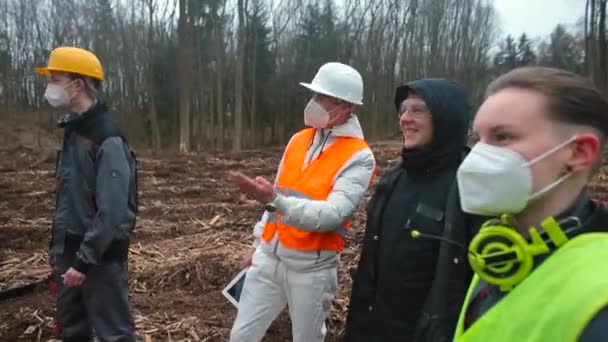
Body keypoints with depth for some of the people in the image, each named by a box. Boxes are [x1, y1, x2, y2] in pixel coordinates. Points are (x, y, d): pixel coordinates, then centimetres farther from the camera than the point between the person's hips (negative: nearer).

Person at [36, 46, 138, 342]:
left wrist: (85, 261, -20)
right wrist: (59, 249, 15)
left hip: (99, 256, -9)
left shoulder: (107, 140, -19)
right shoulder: (72, 132, 9)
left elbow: (113, 212, -22)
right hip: (70, 251, 9)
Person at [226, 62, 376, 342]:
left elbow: (333, 214, -25)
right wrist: (260, 243, 18)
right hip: (269, 256, 6)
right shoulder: (298, 140, 6)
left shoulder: (359, 157, -14)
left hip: (312, 266, -5)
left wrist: (275, 201, -37)